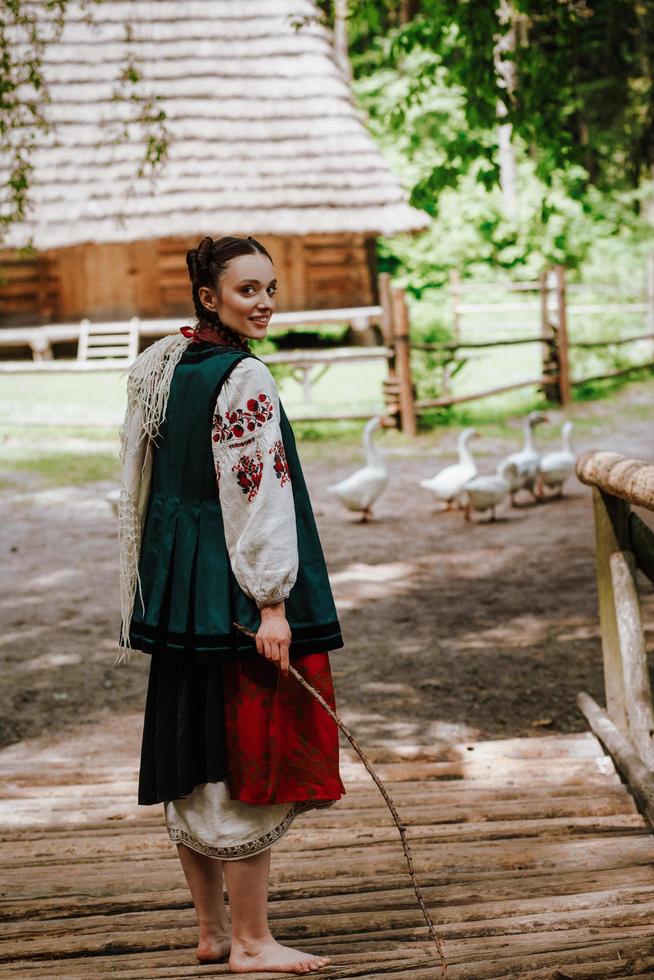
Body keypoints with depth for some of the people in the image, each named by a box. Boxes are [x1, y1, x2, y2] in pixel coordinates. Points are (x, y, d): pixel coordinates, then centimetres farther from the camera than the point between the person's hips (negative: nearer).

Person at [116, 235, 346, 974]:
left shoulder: (155, 367, 12)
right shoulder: (243, 379, -15)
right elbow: (257, 495, -20)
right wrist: (272, 602, -19)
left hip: (176, 590, 9)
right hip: (235, 594, -9)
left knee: (193, 761, 13)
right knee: (249, 763, -2)